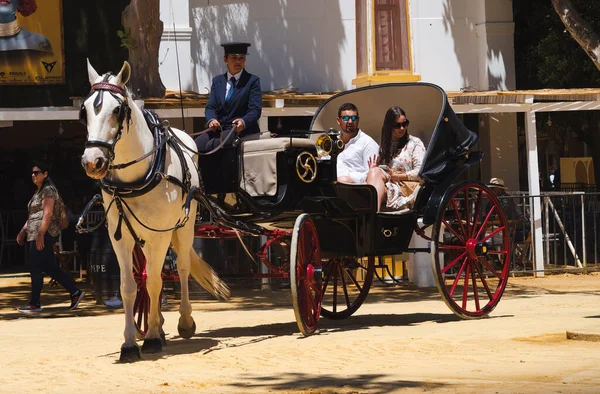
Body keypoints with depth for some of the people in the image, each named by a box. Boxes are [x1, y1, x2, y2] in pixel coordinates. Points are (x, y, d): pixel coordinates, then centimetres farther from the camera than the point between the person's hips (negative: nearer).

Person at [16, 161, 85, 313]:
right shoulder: (38, 191, 20)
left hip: (43, 234, -10)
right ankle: (75, 292, 12)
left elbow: (48, 214, -19)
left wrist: (40, 235, -24)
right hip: (34, 235, 10)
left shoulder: (48, 190, -9)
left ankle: (34, 304, -3)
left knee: (36, 268, -7)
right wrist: (23, 231, 18)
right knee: (50, 268, 10)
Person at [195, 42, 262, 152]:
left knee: (210, 146, -31)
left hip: (241, 130, -5)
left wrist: (243, 122, -27)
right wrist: (212, 119, -14)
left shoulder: (252, 81, 4)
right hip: (218, 129, 5)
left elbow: (255, 110, -4)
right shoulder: (217, 80, 19)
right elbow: (210, 106, 11)